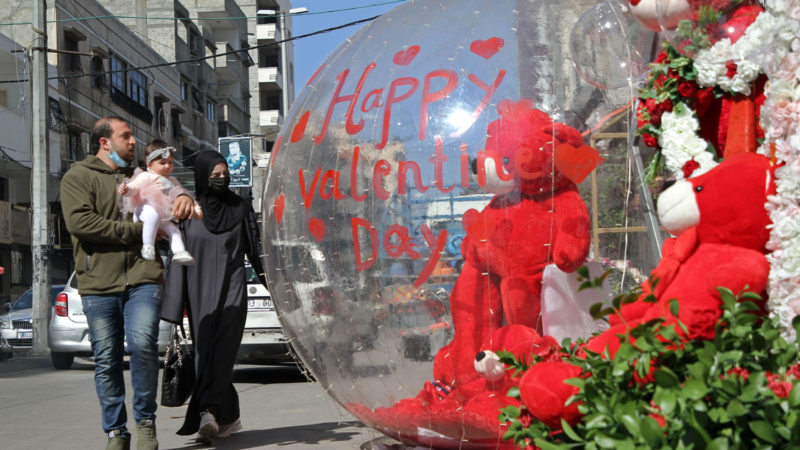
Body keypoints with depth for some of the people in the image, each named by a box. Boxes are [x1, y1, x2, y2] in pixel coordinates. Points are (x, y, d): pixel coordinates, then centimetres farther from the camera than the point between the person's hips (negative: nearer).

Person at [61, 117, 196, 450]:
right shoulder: (78, 177, 5)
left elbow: (170, 197, 32)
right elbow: (79, 221, -10)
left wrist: (184, 199, 4)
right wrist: (138, 232, -9)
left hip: (143, 278, 2)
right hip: (99, 285, -2)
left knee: (142, 344, -17)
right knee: (106, 359, 1)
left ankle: (145, 421, 0)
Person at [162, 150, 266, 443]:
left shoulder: (240, 209, 4)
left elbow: (256, 250, 8)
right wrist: (175, 306, -5)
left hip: (231, 292, -1)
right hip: (200, 294, 1)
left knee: (222, 350, -16)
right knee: (205, 351, 3)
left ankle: (208, 411, -26)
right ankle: (228, 417, 11)